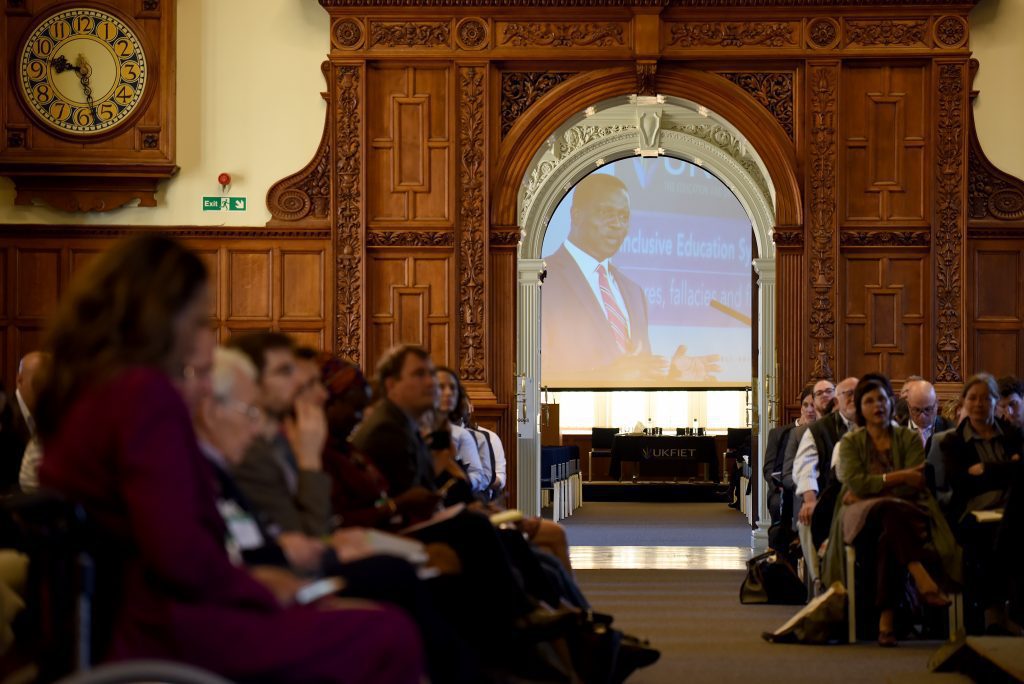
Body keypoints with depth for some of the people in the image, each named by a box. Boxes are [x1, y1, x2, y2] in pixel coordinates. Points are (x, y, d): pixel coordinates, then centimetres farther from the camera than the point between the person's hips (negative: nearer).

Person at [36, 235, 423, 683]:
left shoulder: (76, 390, 12)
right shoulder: (145, 392, -16)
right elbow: (179, 550, -24)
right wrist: (257, 588, -6)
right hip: (160, 627, -10)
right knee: (391, 637, -8)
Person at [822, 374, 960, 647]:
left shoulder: (910, 439, 14)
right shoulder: (850, 442, 15)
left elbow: (914, 488, -2)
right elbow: (855, 483, -5)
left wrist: (872, 489, -7)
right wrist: (900, 478, -13)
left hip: (904, 515, 1)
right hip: (860, 519, -1)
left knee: (890, 539, -38)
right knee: (890, 511, -39)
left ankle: (887, 617, -41)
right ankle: (923, 580, -49)